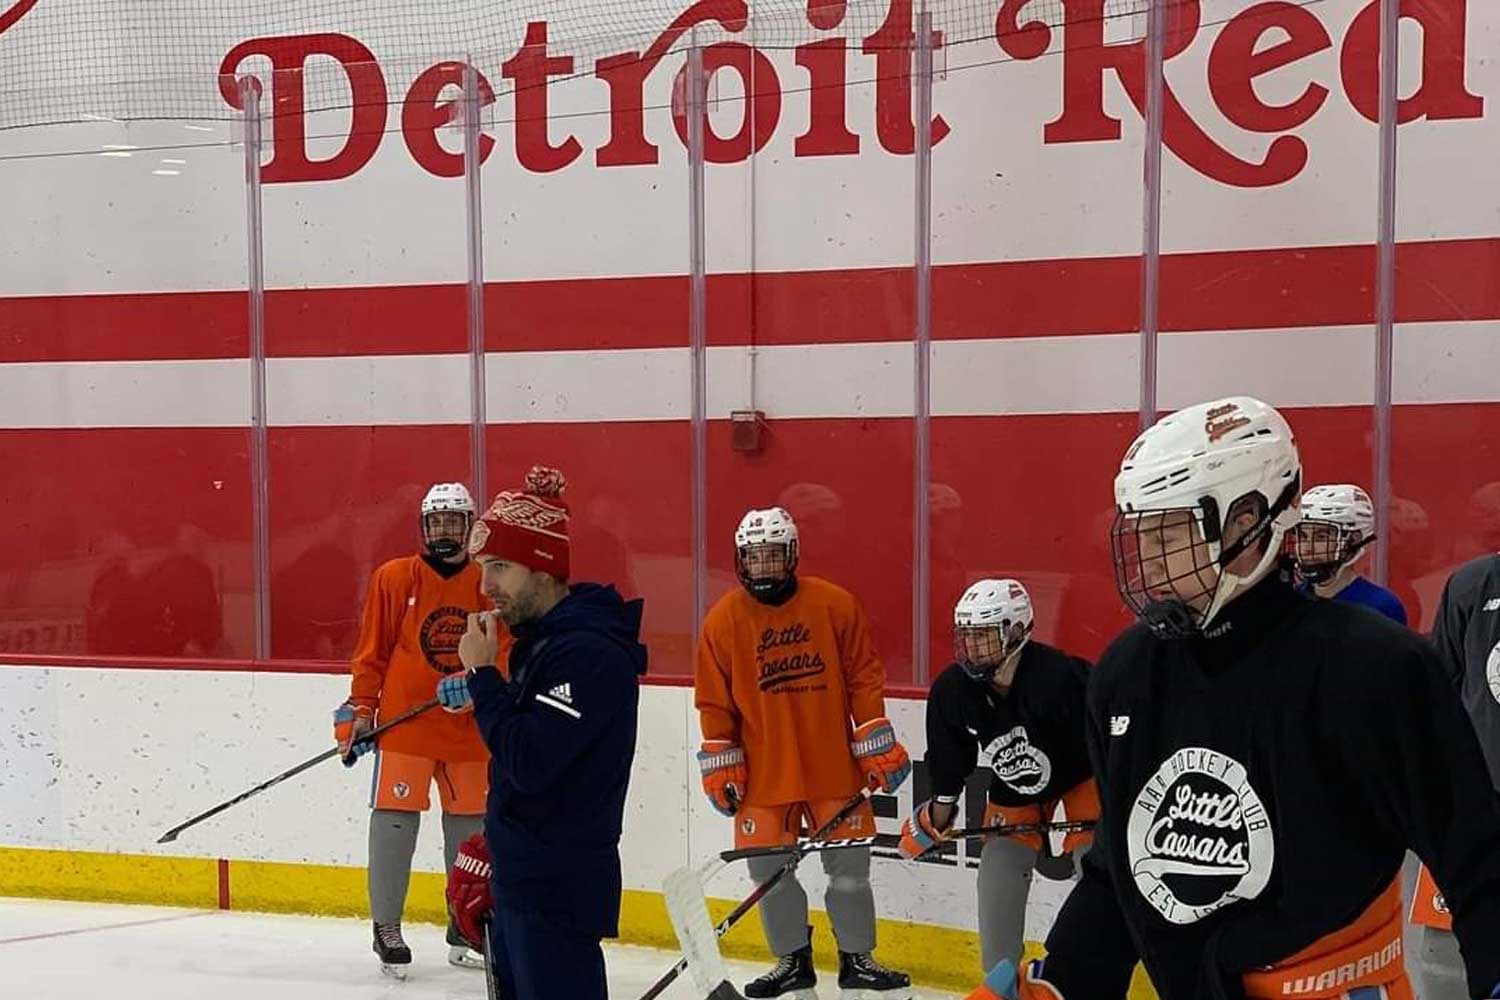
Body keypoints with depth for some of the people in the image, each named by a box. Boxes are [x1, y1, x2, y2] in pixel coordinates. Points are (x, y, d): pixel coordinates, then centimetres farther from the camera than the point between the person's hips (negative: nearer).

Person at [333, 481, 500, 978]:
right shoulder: (394, 577, -1)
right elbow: (373, 652, 2)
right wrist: (359, 711, 0)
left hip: (470, 727, 3)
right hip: (404, 720, -3)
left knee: (470, 826, 10)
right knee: (394, 820, -6)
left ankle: (465, 929, 24)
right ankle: (386, 928, 7)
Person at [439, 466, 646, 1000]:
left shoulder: (588, 652, -19)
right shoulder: (539, 639, 13)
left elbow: (529, 763, -25)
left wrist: (482, 674, -15)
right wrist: (488, 849, 22)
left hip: (559, 890, -10)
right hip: (518, 879, 10)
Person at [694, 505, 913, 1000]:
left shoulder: (836, 605, -4)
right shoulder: (723, 620, -2)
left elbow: (863, 677, 1)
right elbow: (714, 701, 3)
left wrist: (877, 745, 0)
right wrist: (720, 764, 0)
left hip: (833, 765, 0)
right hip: (762, 770, 1)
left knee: (849, 864, 6)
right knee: (769, 867, 4)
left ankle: (857, 958, 23)